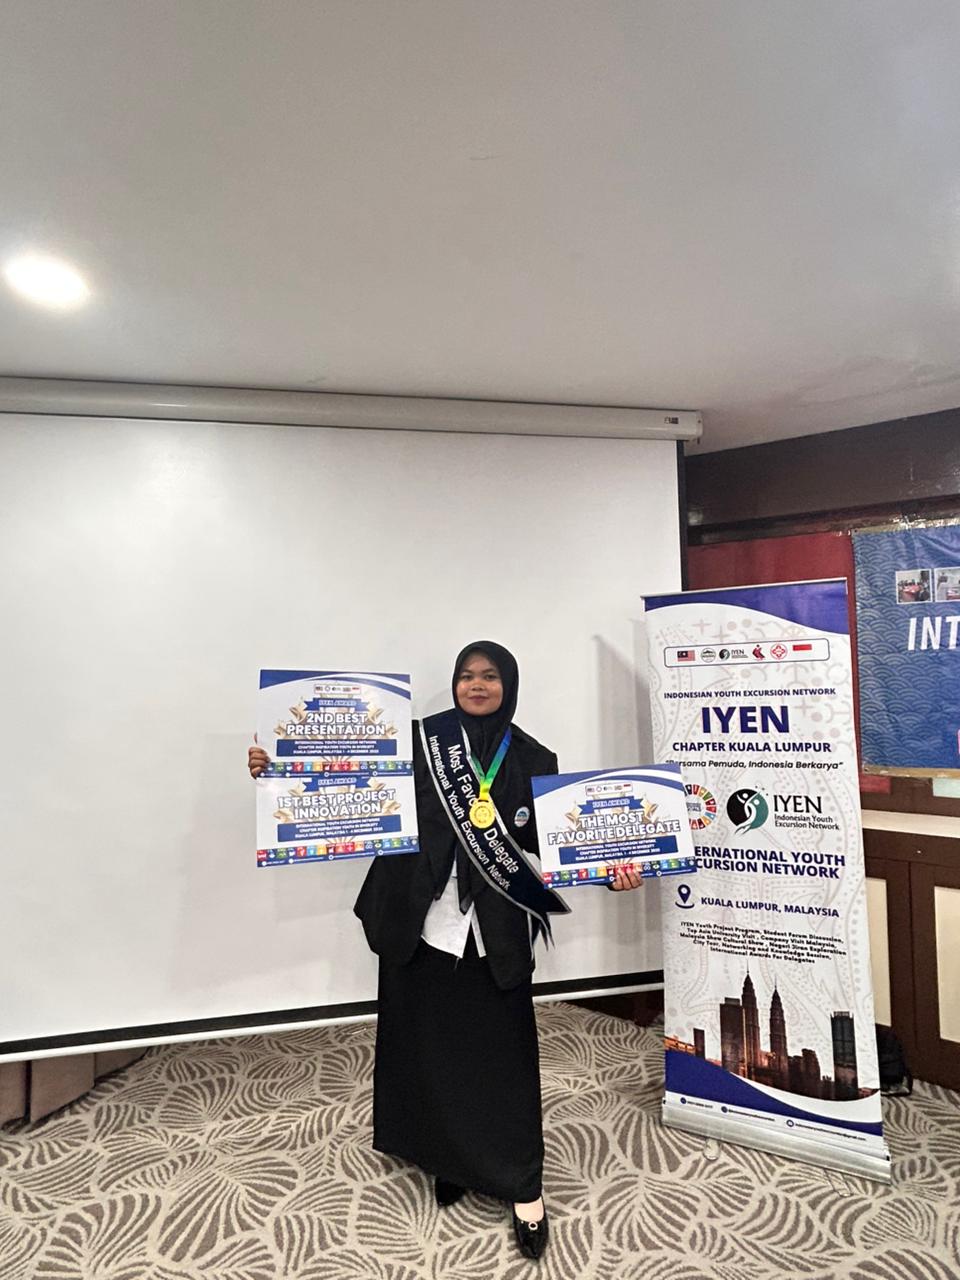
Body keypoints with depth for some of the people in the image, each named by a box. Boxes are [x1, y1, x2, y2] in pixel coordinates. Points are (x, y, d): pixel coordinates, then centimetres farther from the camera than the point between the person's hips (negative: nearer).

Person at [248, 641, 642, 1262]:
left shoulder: (534, 760, 0)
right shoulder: (419, 740, -3)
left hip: (494, 931, 0)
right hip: (422, 924, 1)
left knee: (502, 1054, 8)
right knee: (429, 1046, 15)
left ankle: (524, 1188, 29)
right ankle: (450, 1159, 40)